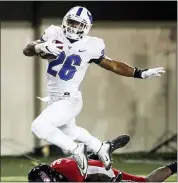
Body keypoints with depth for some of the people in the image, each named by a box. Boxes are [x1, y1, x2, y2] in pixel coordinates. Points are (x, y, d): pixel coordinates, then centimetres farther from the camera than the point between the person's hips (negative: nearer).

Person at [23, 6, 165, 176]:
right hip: (54, 98, 6)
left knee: (39, 126, -24)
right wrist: (42, 47, -32)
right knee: (69, 131, 28)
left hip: (69, 100, -6)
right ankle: (101, 148, 52)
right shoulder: (54, 35, -5)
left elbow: (113, 65, -2)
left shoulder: (90, 47, -13)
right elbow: (27, 50, -10)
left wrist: (141, 73, -7)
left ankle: (75, 150, -7)